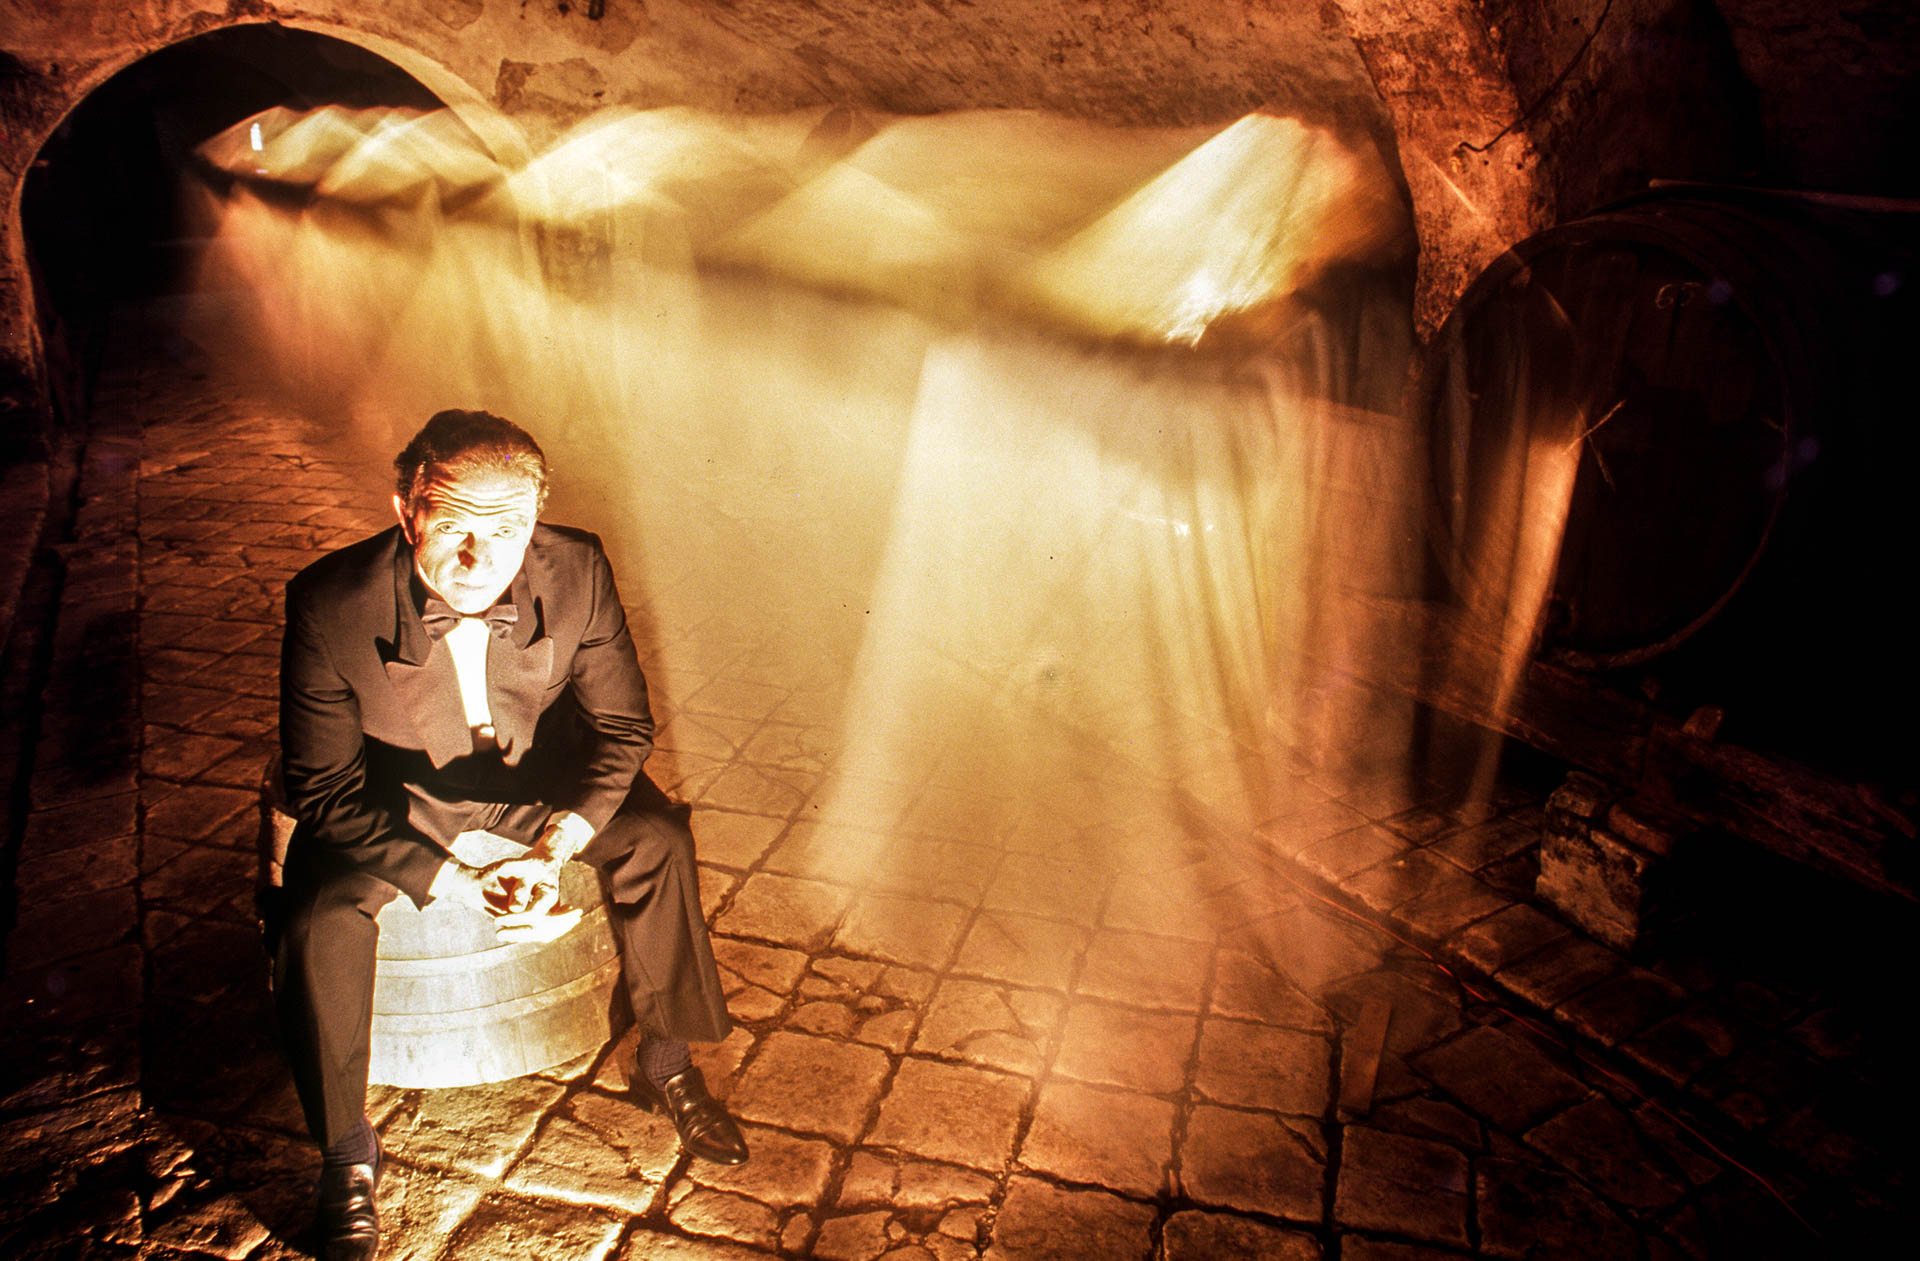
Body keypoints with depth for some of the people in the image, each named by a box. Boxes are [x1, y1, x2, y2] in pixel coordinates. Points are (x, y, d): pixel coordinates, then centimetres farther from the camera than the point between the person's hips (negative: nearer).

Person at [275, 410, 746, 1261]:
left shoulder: (576, 572, -26)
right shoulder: (331, 606, -30)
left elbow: (622, 726, -13)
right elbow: (324, 790, -20)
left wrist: (554, 851, -27)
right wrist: (456, 885, -31)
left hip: (536, 767, 2)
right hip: (391, 791, -1)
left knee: (656, 836, -19)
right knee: (320, 921, -24)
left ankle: (667, 1062, 5)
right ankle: (348, 1159, 2)